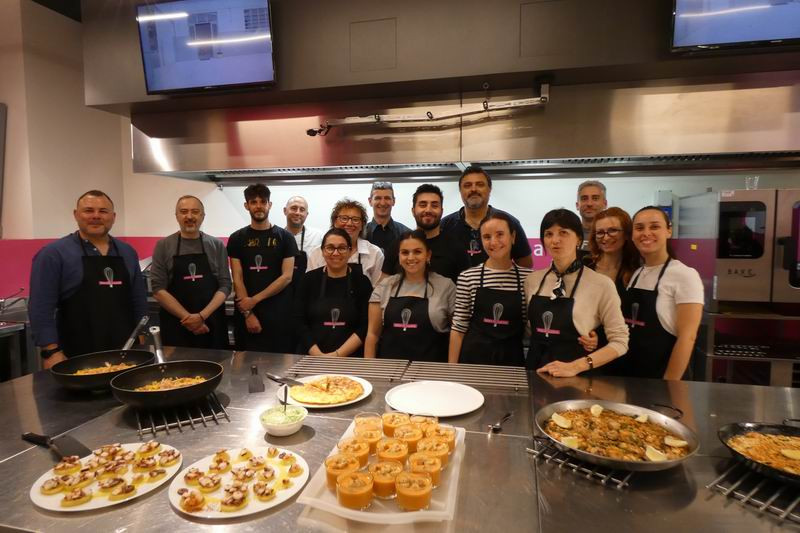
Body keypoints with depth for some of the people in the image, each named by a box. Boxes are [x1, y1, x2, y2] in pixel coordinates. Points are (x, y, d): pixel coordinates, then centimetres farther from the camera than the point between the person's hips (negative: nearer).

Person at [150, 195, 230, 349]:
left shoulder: (217, 245, 2)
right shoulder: (163, 246, 2)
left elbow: (225, 286, -1)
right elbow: (158, 289, -3)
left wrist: (202, 315, -12)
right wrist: (186, 317, -11)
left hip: (212, 323, 1)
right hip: (175, 325, 0)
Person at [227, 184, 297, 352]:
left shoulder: (284, 237, 2)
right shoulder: (237, 238, 6)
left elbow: (287, 276, -5)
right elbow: (237, 279, 0)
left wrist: (255, 299, -11)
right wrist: (248, 313, -9)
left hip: (278, 313, -1)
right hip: (245, 312, 1)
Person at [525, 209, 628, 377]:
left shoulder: (601, 284, -9)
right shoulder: (532, 280, 2)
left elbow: (619, 341, -7)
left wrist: (575, 367, -15)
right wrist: (533, 361, 0)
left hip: (576, 377, -2)